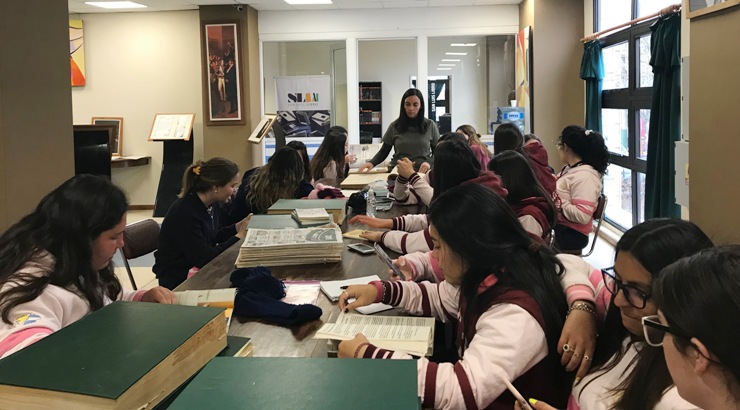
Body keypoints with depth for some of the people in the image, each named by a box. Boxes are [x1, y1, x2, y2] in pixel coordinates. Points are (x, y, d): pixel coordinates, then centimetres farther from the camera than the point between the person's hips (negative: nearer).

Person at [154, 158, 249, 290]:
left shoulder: (213, 205, -1)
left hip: (199, 271, 8)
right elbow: (205, 258, -24)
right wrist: (238, 237, -17)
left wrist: (237, 227, -3)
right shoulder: (184, 213, -26)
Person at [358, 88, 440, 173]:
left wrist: (429, 162, -12)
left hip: (423, 173, -1)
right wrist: (372, 163, -7)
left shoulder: (430, 125, 6)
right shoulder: (395, 126, 8)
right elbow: (384, 152, 13)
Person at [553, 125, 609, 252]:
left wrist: (558, 203, -21)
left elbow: (582, 216, -24)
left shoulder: (584, 176, -16)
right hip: (558, 227, 9)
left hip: (571, 234, -9)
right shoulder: (570, 169, 12)